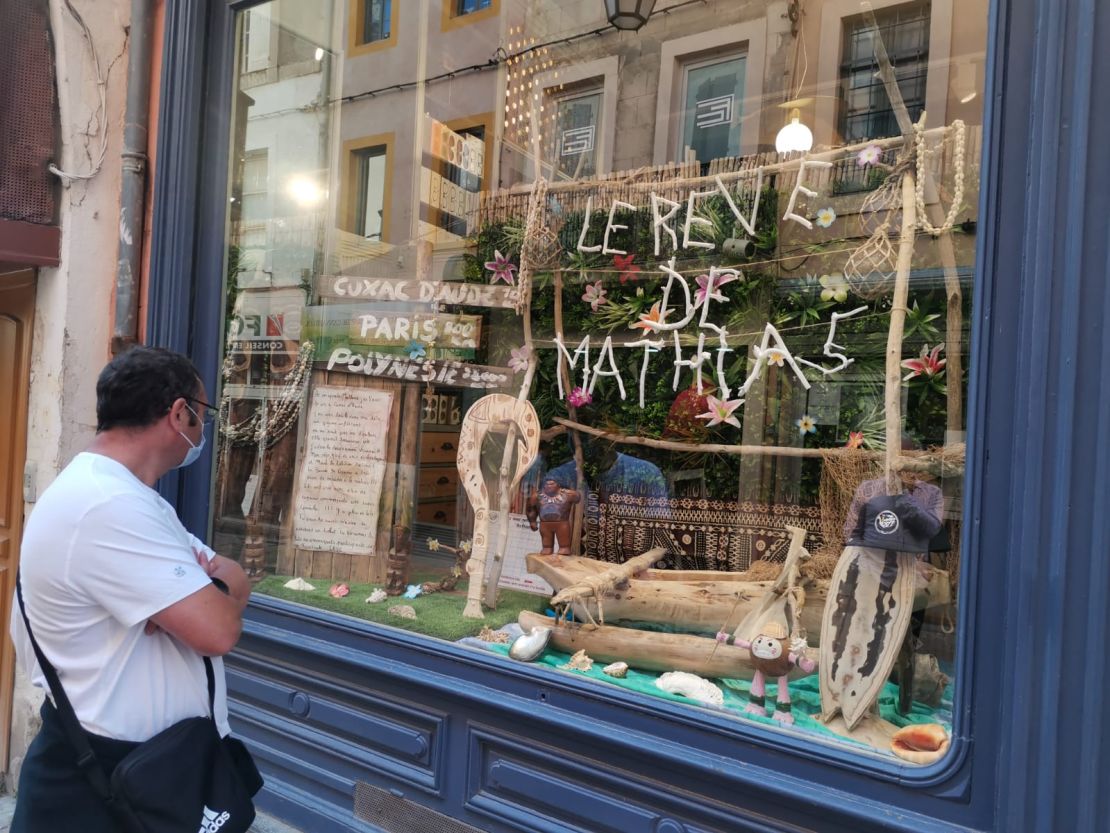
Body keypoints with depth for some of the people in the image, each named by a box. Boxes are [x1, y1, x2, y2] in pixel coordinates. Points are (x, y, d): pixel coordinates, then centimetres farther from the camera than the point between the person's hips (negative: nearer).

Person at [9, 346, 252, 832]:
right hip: (100, 776, -9)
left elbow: (236, 581, 7)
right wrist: (218, 592, -8)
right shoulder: (107, 507, -26)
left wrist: (208, 588, -16)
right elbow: (218, 630, -29)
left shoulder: (117, 494, 9)